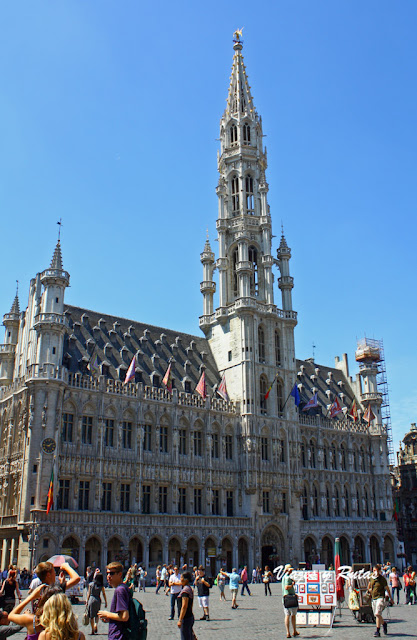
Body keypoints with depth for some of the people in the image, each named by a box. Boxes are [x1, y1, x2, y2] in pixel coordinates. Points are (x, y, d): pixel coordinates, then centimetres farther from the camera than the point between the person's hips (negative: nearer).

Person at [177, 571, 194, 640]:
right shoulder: (190, 589, 11)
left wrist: (180, 620, -19)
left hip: (185, 618, -9)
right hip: (191, 616, 9)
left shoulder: (185, 590, -18)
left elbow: (184, 606, -22)